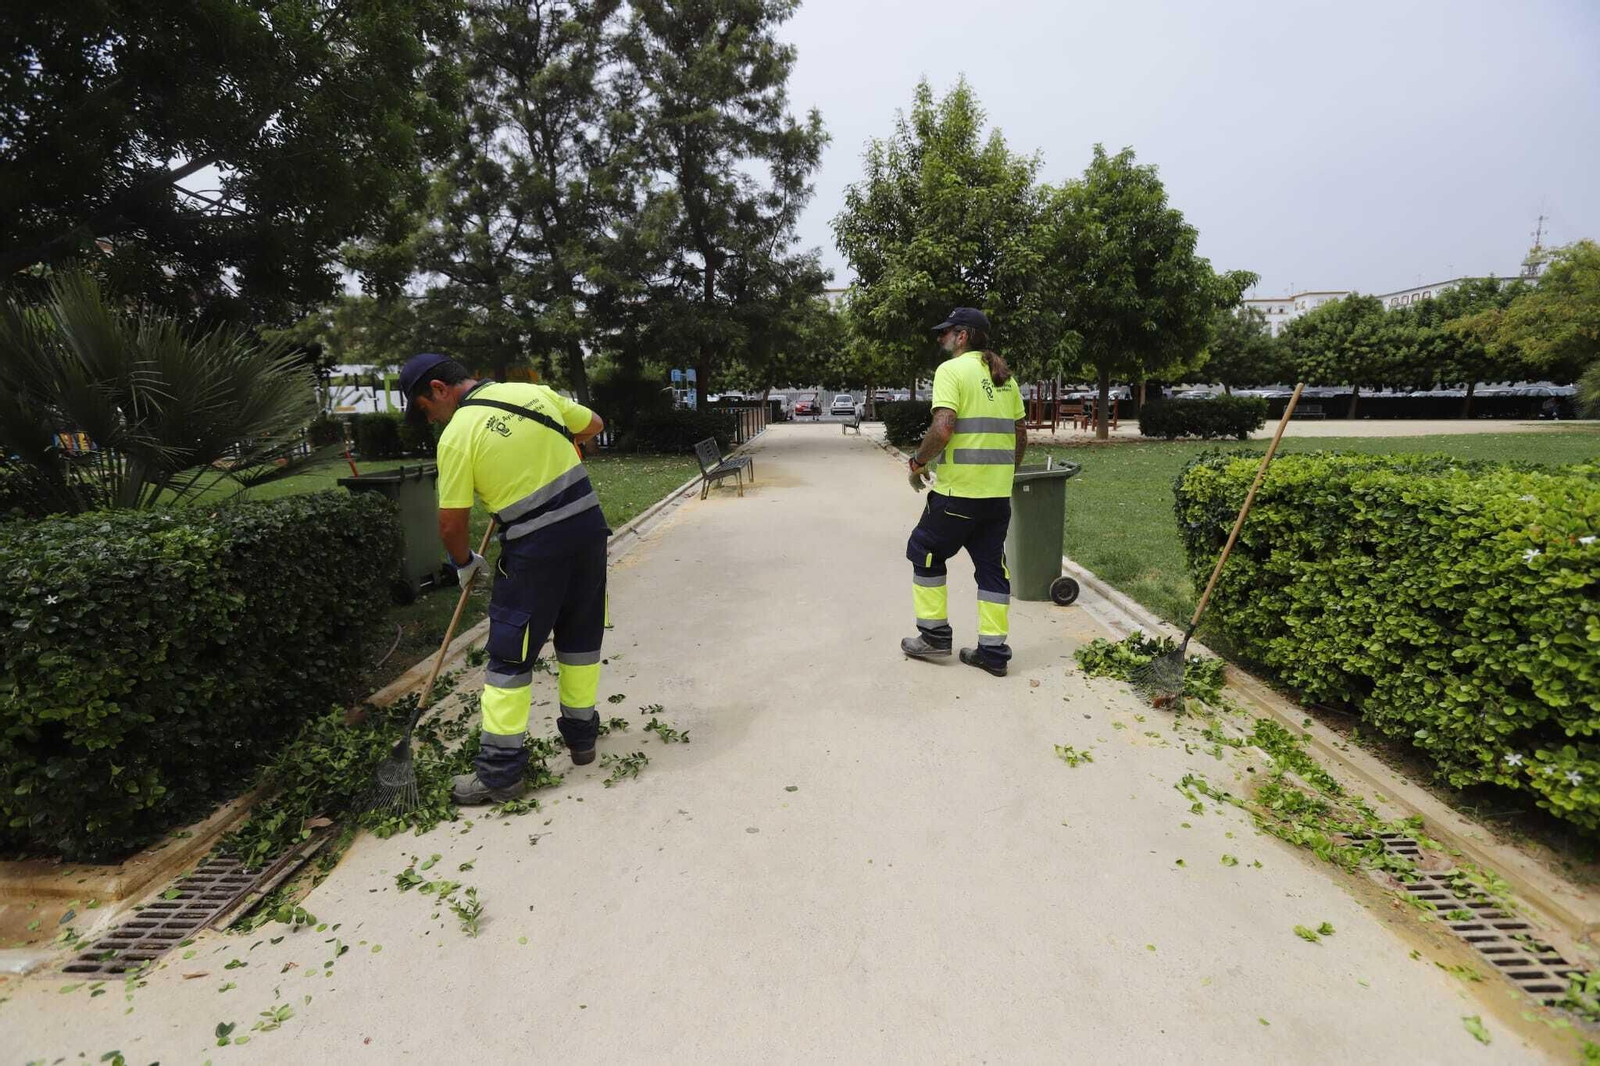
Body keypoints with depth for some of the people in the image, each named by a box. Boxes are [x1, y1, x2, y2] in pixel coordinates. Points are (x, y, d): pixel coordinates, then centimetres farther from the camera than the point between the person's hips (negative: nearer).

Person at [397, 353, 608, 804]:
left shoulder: (457, 435, -8)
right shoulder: (535, 392, 6)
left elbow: (451, 524, -4)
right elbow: (593, 424, 21)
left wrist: (464, 563, 15)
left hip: (535, 547, -6)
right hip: (589, 524, 6)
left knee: (509, 655, 6)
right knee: (581, 636, 18)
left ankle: (501, 770, 15)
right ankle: (581, 734, 33)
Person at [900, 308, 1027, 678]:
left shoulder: (952, 370, -9)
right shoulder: (1004, 376, 14)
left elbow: (943, 428, -21)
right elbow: (1021, 432, 18)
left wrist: (918, 462, -7)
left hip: (958, 491, -7)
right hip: (998, 493, 7)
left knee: (925, 553, 12)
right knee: (992, 565, 12)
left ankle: (934, 635, 18)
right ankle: (993, 651, 16)